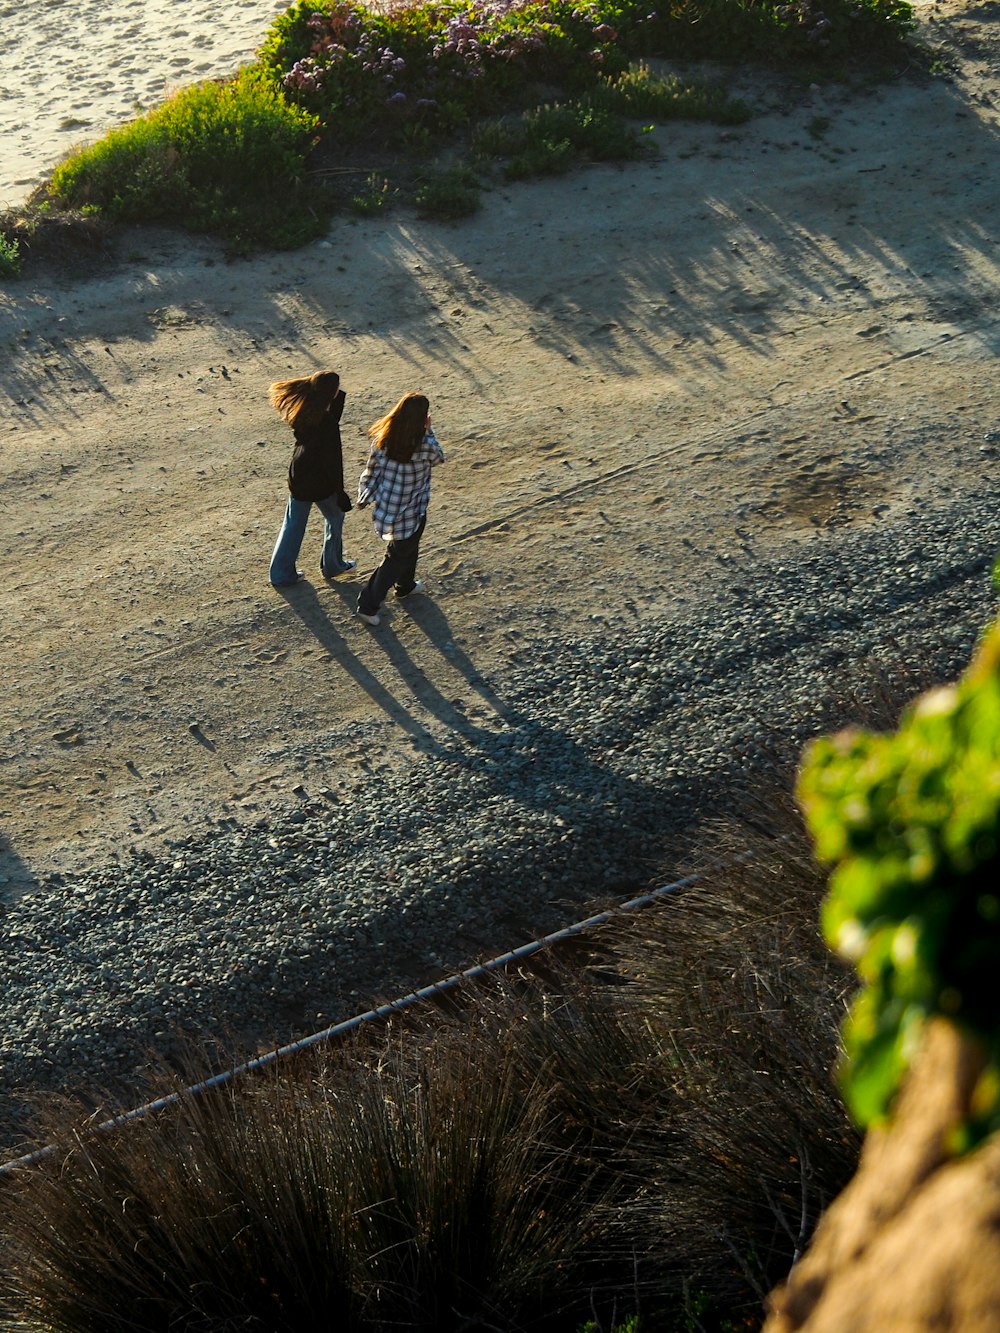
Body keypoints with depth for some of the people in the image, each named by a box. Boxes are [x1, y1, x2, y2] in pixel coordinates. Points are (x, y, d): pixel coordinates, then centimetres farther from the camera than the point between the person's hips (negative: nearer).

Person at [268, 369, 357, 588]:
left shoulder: (302, 410, -6)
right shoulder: (327, 424, -28)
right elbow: (333, 460, -22)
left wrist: (339, 396, 2)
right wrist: (340, 493, -14)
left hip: (298, 477, 7)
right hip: (320, 482, -6)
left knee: (293, 523, 17)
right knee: (335, 517, 20)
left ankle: (281, 573, 23)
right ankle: (332, 565, 36)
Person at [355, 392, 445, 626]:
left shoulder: (382, 438, -11)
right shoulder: (423, 446, -25)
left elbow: (370, 472, -4)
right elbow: (438, 458, -3)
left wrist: (364, 498, 8)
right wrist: (428, 431, -2)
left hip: (385, 507, 6)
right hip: (410, 513, -6)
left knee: (407, 546, 31)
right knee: (397, 557, 11)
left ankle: (406, 585, 53)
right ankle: (368, 604, 9)